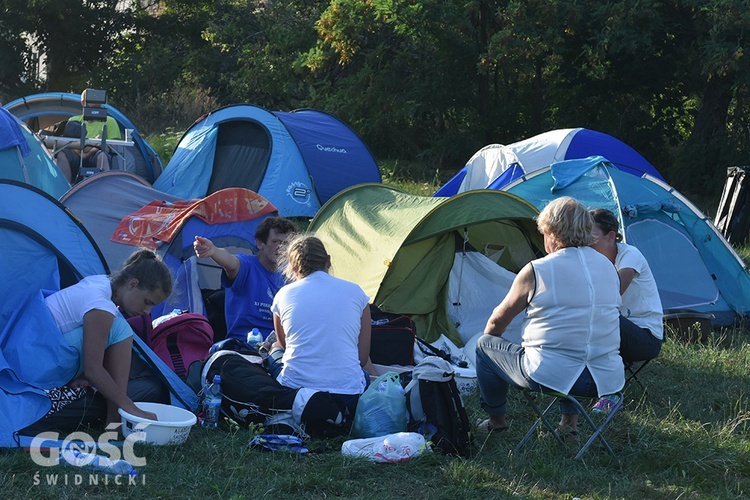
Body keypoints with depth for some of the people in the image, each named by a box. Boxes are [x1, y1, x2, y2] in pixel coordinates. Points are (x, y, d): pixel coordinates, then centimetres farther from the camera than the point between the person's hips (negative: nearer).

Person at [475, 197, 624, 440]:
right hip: (607, 381, 6)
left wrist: (488, 338, 30)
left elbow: (498, 321, 7)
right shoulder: (608, 267, 8)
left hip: (550, 377, -5)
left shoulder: (536, 271, -8)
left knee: (485, 346, 19)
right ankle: (570, 421, 31)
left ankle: (496, 420, 34)